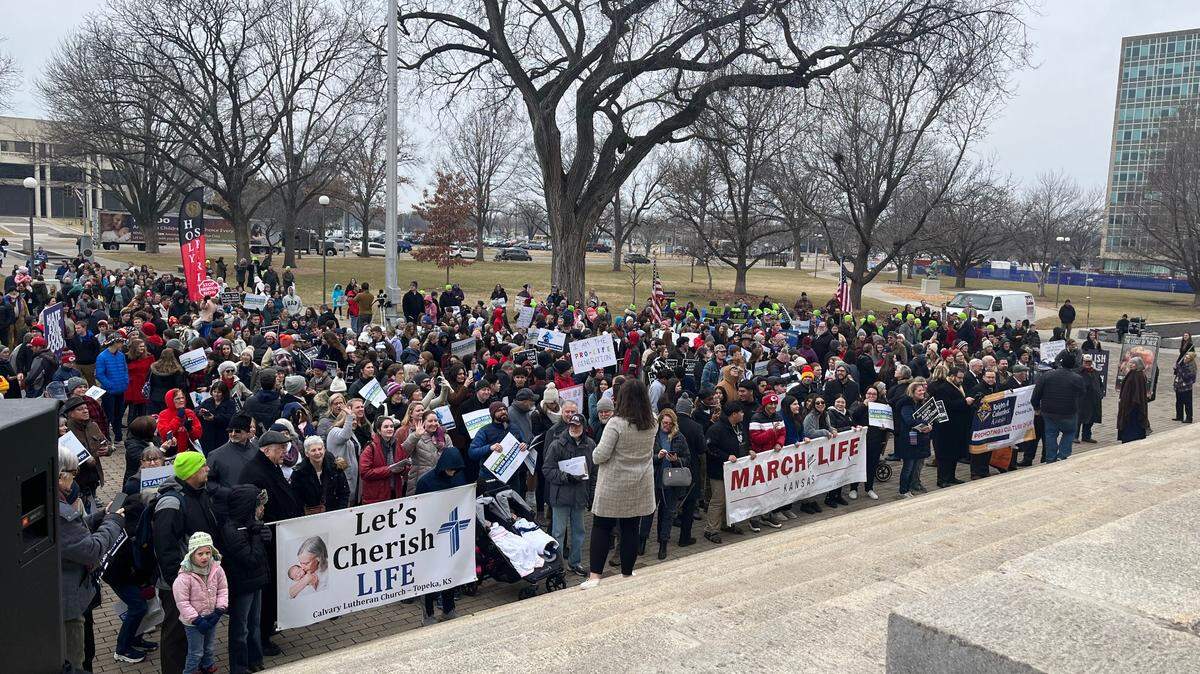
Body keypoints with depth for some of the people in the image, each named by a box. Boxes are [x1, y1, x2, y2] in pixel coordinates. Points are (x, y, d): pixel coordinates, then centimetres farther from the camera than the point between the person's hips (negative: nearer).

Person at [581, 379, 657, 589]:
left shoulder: (616, 423, -19)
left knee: (601, 527, 7)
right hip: (640, 486, 4)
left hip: (613, 486, -4)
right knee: (631, 529, 12)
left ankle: (595, 575, 4)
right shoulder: (652, 424, -3)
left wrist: (595, 455, 2)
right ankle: (627, 574, 20)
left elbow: (600, 455, -20)